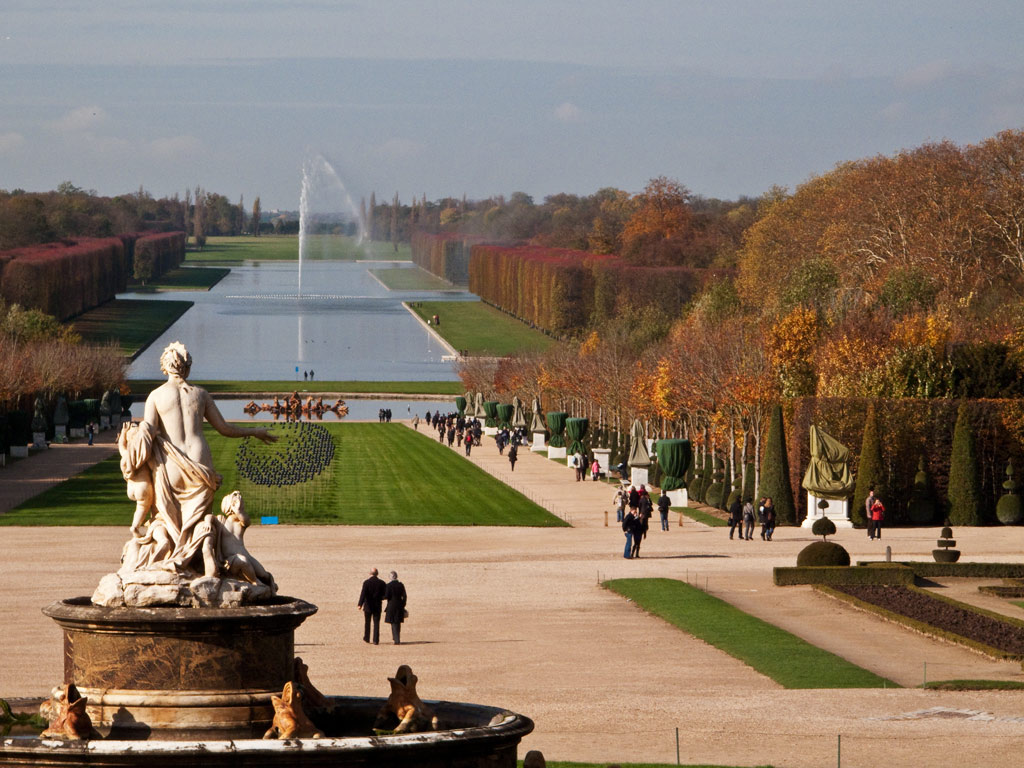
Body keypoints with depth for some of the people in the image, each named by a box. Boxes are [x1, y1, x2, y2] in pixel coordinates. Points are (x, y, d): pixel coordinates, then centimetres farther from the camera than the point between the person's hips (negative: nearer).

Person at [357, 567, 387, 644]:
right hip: (377, 606, 1)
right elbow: (385, 595, 1)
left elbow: (363, 594, -19)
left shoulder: (366, 582, -10)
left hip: (368, 606, -1)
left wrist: (360, 604, -21)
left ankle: (366, 639, 25)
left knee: (367, 622, 15)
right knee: (376, 623, 4)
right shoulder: (381, 583, -4)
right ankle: (376, 641, -1)